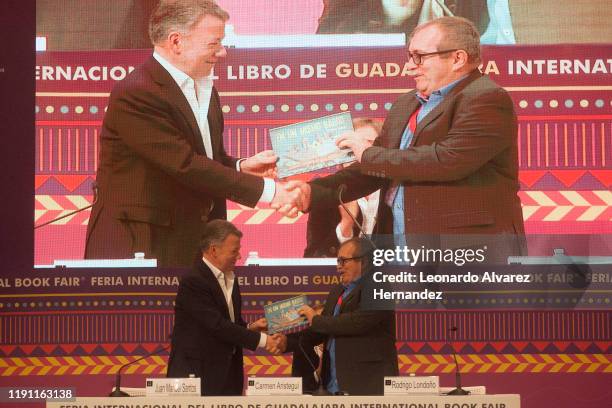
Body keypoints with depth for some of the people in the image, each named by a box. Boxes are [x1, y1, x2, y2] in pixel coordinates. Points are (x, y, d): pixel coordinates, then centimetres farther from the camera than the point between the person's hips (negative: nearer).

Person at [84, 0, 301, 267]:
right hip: (138, 245, -8)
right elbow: (184, 165, -23)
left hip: (193, 245, 8)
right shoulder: (136, 94, -18)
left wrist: (240, 167, -1)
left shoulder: (205, 91, 12)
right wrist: (265, 189, -21)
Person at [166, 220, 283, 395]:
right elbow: (217, 325, -22)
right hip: (196, 374, -8)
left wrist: (249, 328, 1)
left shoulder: (230, 279, 13)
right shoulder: (193, 282, -16)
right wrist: (261, 339, -19)